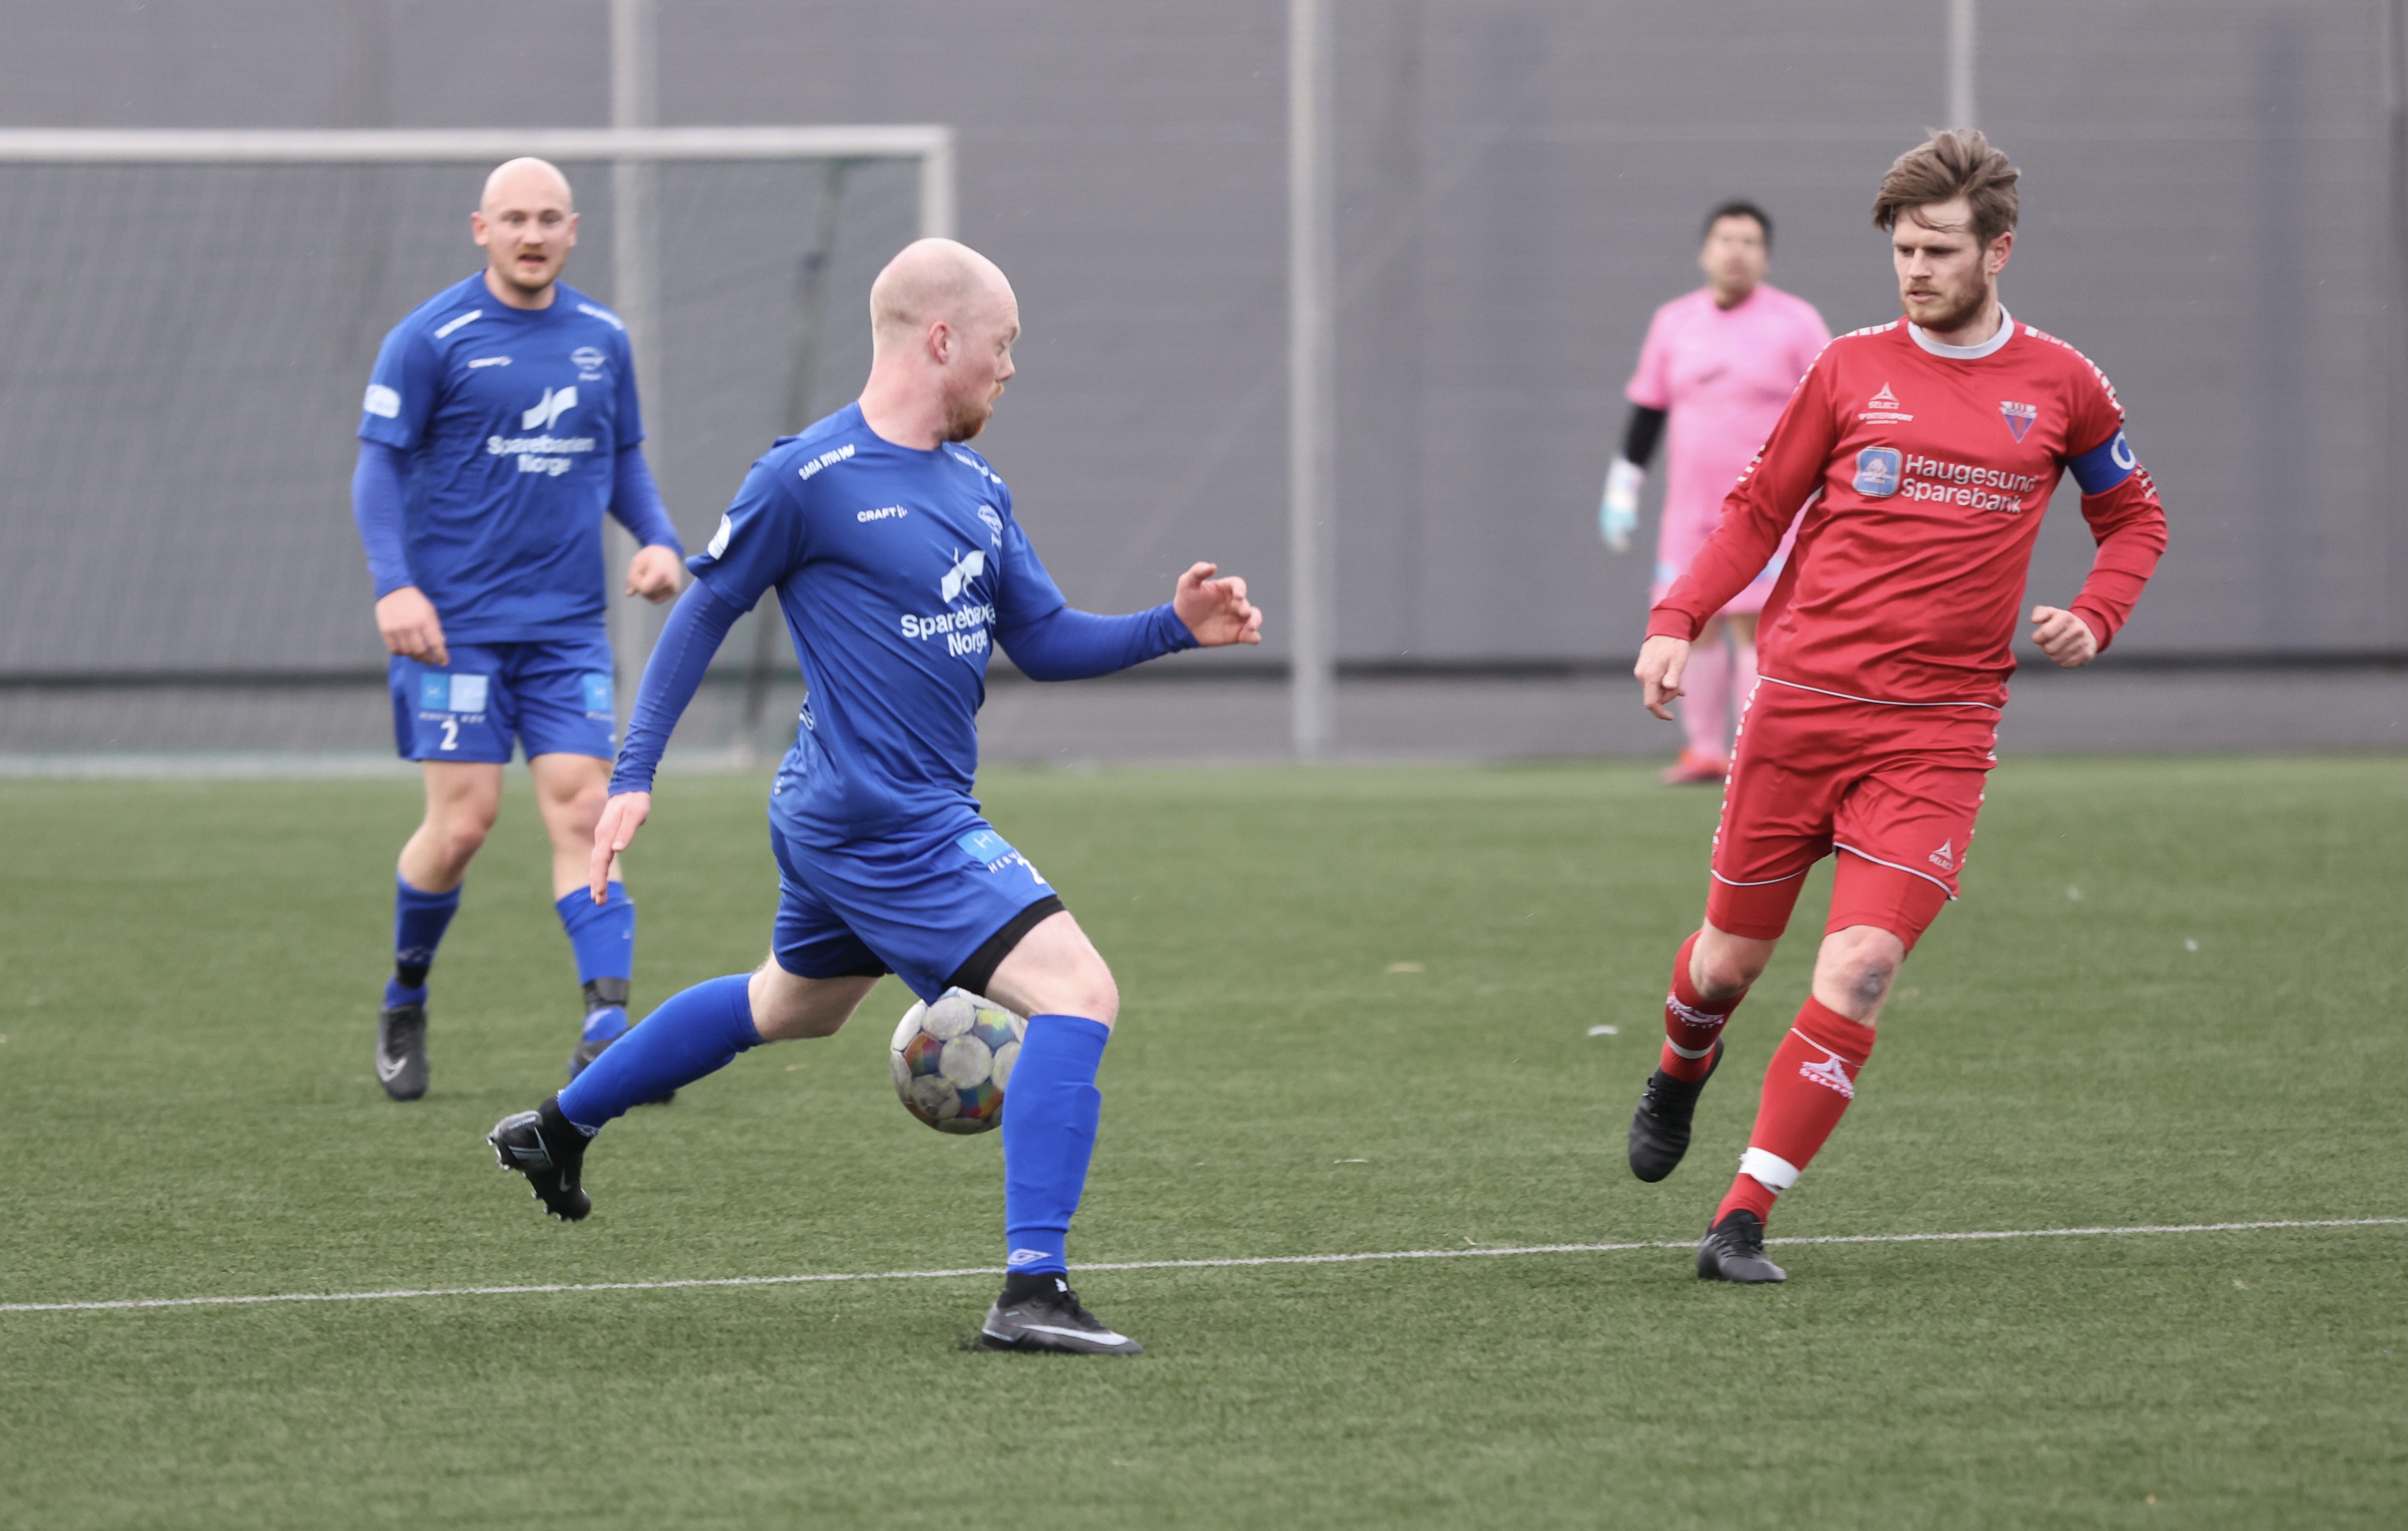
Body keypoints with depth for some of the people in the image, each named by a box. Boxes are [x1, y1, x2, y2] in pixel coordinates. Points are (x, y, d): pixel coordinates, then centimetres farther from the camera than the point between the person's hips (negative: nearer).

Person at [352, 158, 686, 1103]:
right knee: (464, 818, -7)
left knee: (583, 812, -8)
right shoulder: (431, 339, -4)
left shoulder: (601, 340, 10)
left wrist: (658, 539, 1)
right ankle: (405, 1003, 17)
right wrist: (394, 585, -17)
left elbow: (623, 462, 20)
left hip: (568, 627, 4)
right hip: (455, 624, -4)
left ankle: (608, 1027, -16)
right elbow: (379, 466, -4)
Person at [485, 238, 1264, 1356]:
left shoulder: (975, 489, 11)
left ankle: (556, 1128, 47)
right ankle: (1031, 1292, -21)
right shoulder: (809, 478, -13)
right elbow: (704, 613, -5)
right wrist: (633, 778, -5)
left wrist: (1173, 628, -1)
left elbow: (1044, 643, 14)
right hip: (889, 826, -10)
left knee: (795, 1002, 31)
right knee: (1078, 995, -18)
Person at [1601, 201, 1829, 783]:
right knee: (1697, 623, 3)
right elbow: (1646, 410, 15)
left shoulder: (1796, 322, 0)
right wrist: (1621, 491, 12)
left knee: (1753, 625, -11)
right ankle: (1705, 751, 11)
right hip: (1690, 511, 4)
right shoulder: (1674, 322, 9)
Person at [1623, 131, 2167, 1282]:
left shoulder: (2060, 386, 4)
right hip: (1801, 702, 1)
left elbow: (2134, 517, 19)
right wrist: (1676, 621, -3)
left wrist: (2092, 618, 1)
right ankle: (1678, 1079, 45)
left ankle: (1742, 1219, -10)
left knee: (1860, 967, -16)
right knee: (1731, 958, 8)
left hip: (1937, 732, -1)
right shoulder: (1852, 369, 4)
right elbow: (1759, 509, 11)